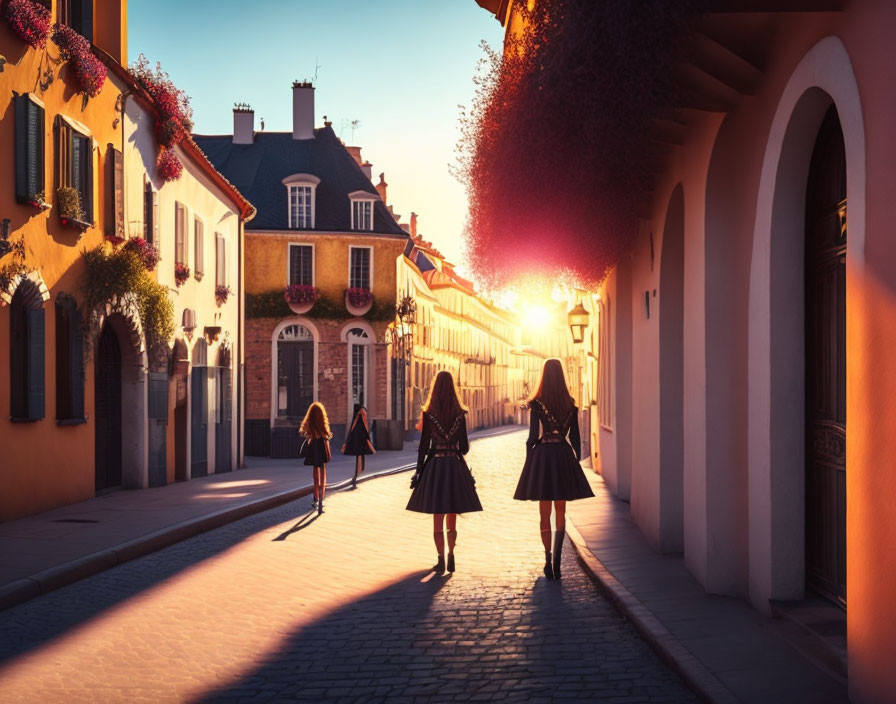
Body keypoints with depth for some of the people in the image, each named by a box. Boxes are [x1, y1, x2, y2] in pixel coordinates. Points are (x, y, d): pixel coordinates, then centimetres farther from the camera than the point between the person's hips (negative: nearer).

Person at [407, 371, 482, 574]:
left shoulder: (428, 414, -7)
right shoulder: (460, 414, -2)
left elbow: (424, 446, -6)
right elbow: (464, 448, 0)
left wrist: (419, 471, 1)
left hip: (435, 466, -2)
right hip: (455, 466, 2)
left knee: (437, 519, 4)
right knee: (452, 518, 15)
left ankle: (441, 560, 2)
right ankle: (450, 556, 15)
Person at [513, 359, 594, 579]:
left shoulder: (536, 404, -8)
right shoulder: (571, 405, 1)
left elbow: (532, 437, -7)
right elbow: (575, 438, 4)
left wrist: (528, 460, 4)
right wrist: (576, 462, 13)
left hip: (542, 455, -2)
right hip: (564, 456, 2)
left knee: (545, 514, 6)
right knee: (561, 512, 12)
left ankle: (548, 559, 1)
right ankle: (557, 560, 6)